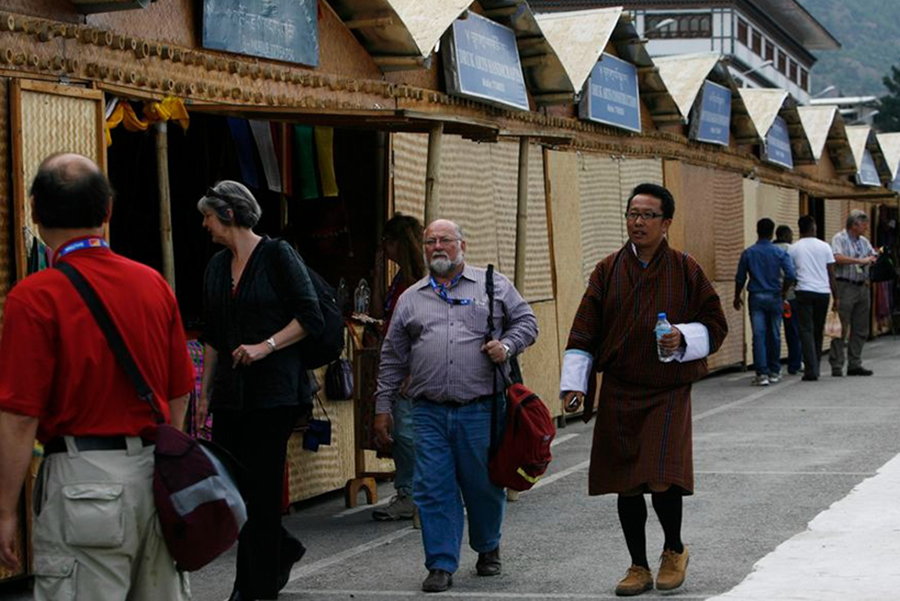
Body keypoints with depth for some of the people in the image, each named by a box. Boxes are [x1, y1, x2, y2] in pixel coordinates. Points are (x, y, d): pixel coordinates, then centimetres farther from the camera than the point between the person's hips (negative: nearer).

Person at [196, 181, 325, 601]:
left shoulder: (278, 255, -5)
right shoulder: (217, 266, 14)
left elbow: (311, 318, -7)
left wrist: (265, 346, -16)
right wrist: (204, 393, 15)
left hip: (272, 390, -6)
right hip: (230, 392, 6)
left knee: (259, 489, -3)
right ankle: (283, 550, 27)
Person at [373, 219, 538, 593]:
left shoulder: (493, 285, 8)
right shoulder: (410, 299, 14)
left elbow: (526, 321, 11)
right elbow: (393, 357, 15)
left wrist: (508, 345, -10)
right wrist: (383, 407, 12)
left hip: (481, 409, -2)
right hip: (429, 412, 2)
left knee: (484, 486, 8)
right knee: (433, 491, -1)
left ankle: (488, 548, 32)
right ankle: (441, 564, 6)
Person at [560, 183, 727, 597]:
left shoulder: (685, 270, 0)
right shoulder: (608, 271, 4)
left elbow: (715, 325, 5)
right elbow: (584, 332, 6)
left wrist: (683, 338, -14)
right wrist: (574, 383, -1)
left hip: (668, 394, -2)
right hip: (618, 395, 3)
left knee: (663, 479, -12)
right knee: (626, 485, 6)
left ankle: (674, 551, 15)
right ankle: (638, 567, 21)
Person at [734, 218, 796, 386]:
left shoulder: (748, 253, -1)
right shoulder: (780, 253, -3)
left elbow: (740, 278, 2)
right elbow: (790, 275, -10)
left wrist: (737, 297, 16)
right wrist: (784, 292, 7)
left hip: (756, 297, 0)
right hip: (774, 297, 0)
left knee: (758, 335, -3)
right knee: (774, 335, 10)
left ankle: (762, 373, -9)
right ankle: (774, 372, 18)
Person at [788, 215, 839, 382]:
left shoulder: (793, 249, 3)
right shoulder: (824, 247, 6)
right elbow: (831, 274, 5)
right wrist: (836, 297, 9)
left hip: (804, 292, -2)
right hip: (823, 293, 2)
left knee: (806, 331, -4)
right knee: (818, 332, 13)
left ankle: (811, 370, -15)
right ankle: (814, 368, 21)